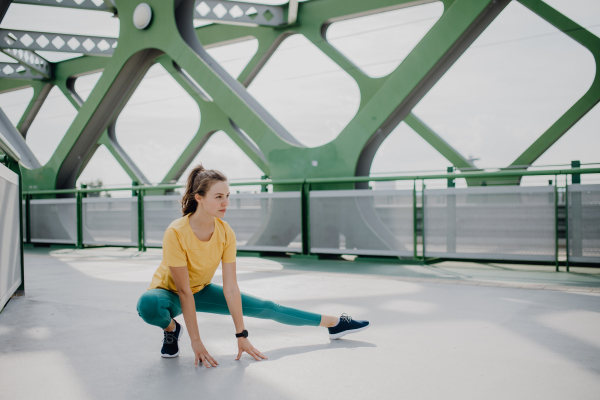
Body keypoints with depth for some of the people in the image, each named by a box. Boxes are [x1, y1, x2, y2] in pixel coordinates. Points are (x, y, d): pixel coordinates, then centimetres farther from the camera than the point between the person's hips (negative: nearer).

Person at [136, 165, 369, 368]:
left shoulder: (226, 233, -19)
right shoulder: (176, 233, -33)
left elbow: (230, 288, -17)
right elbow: (184, 291, -29)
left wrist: (241, 335, -17)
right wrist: (196, 342, -27)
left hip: (201, 291, 4)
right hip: (169, 293, -4)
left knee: (265, 308, -1)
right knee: (149, 305, -40)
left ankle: (335, 323, 11)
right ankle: (171, 329, -4)